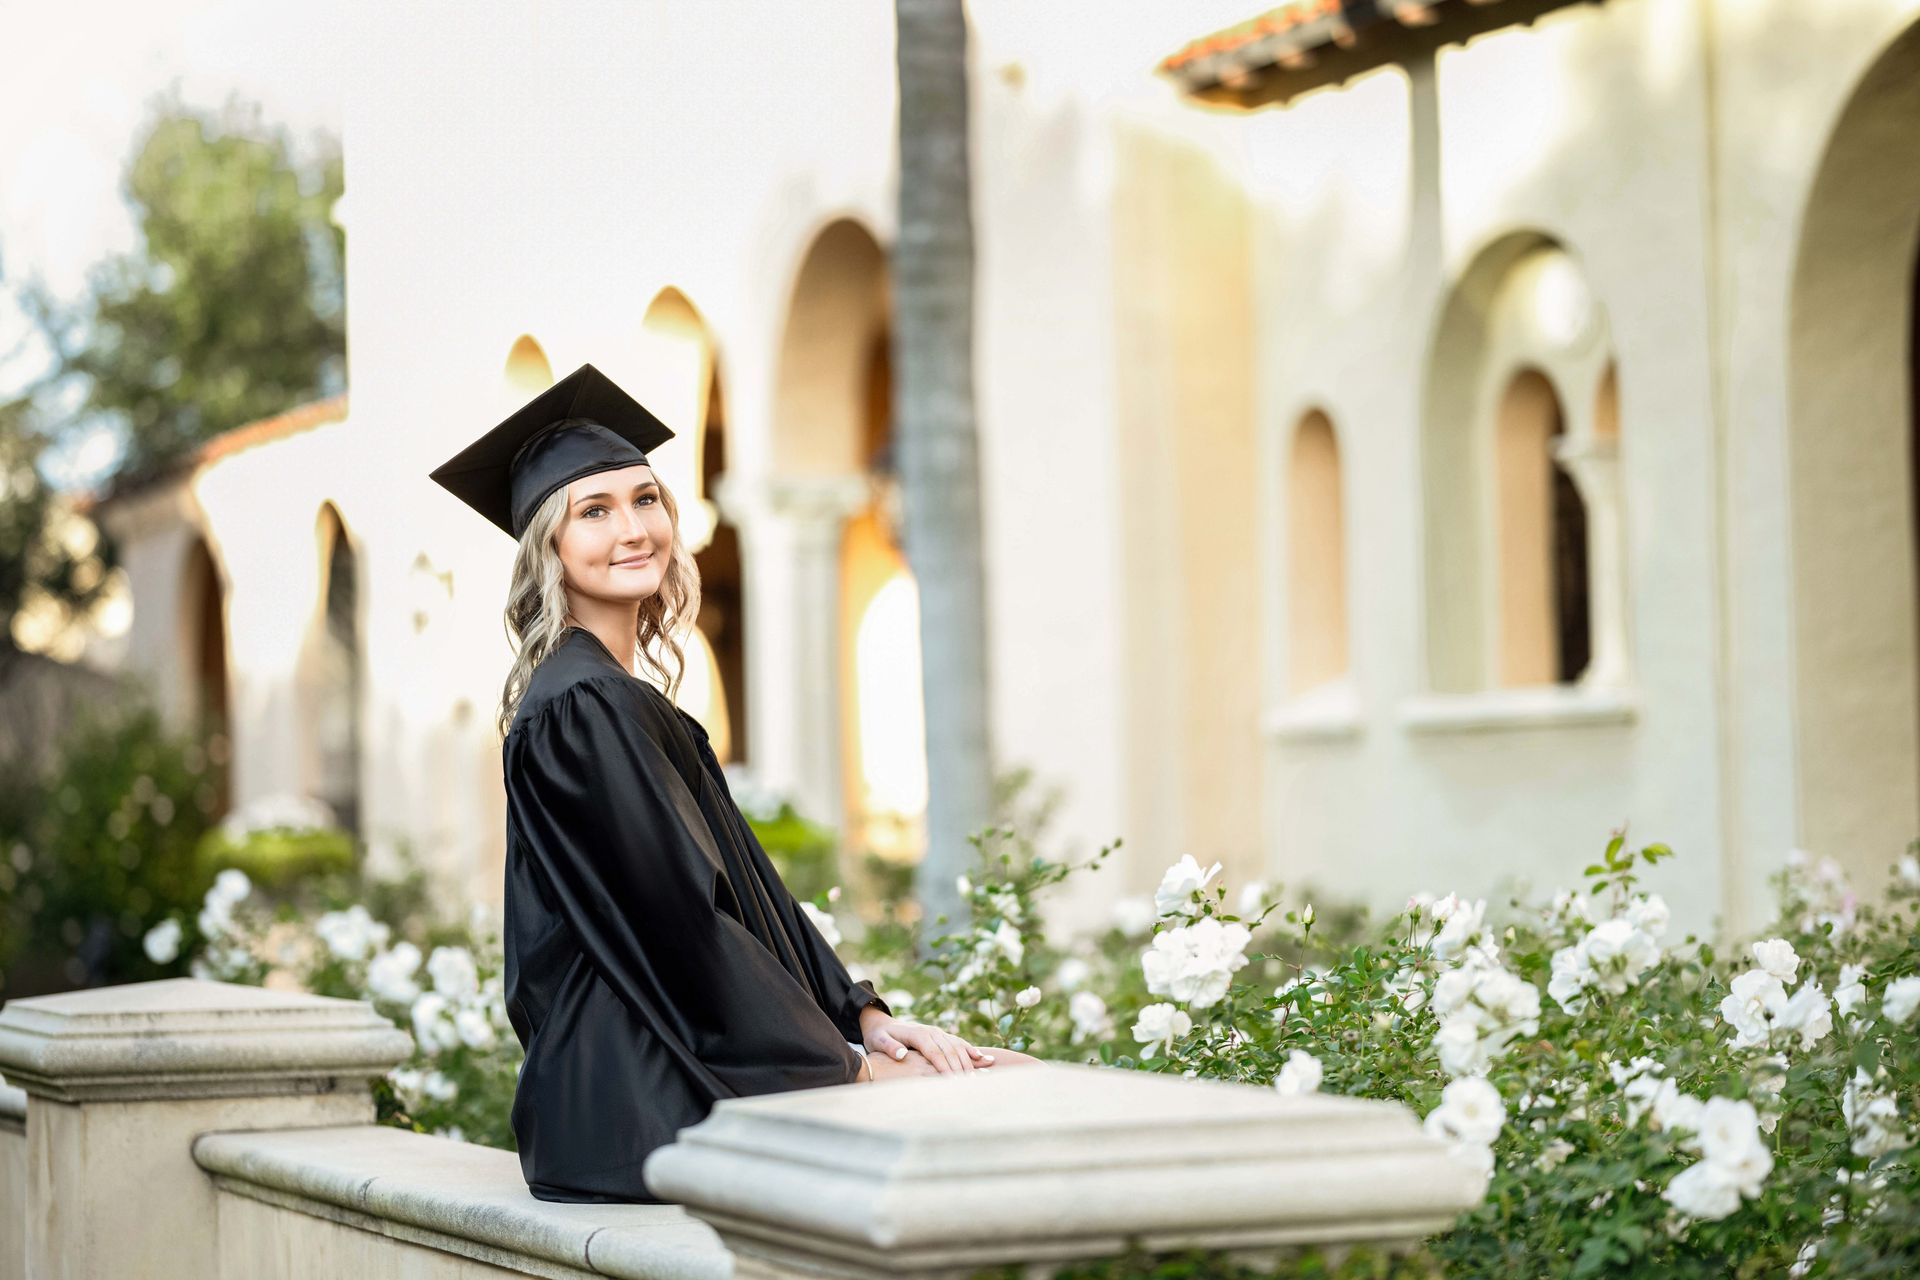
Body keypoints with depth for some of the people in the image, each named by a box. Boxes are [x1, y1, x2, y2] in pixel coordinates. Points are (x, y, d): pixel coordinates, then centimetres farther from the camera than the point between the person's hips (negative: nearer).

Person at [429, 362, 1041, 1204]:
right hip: (643, 1103, -9)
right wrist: (848, 1066, -13)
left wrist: (866, 1020, 4)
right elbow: (678, 929, -16)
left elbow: (754, 897, 17)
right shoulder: (574, 711, -12)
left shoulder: (627, 701, 19)